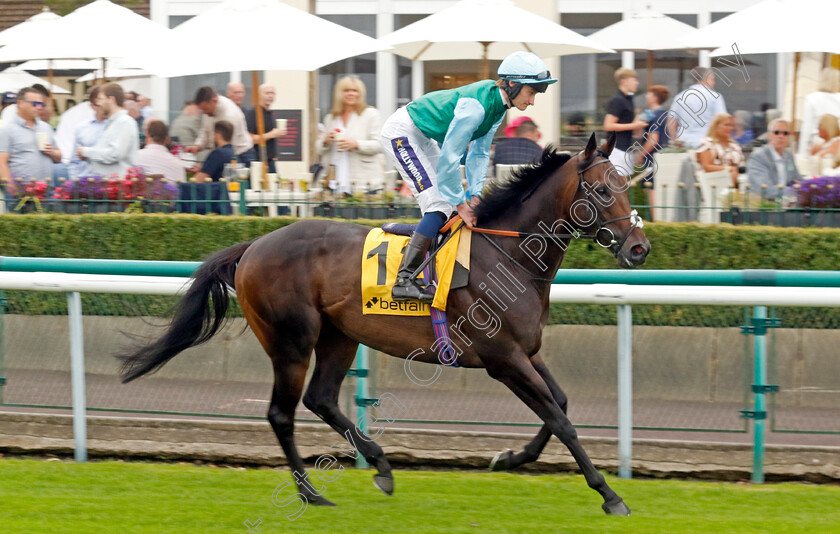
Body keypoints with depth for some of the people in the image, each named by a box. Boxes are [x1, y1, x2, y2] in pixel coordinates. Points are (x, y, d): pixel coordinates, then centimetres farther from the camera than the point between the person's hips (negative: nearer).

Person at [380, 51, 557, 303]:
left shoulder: (498, 104, -2)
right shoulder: (475, 105, -31)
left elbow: (479, 152, 7)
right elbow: (450, 157, -29)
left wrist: (475, 194, -3)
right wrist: (460, 203, -21)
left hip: (423, 138, 10)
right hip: (401, 133, -10)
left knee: (448, 202, 9)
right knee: (439, 204, -17)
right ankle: (404, 281, -20)